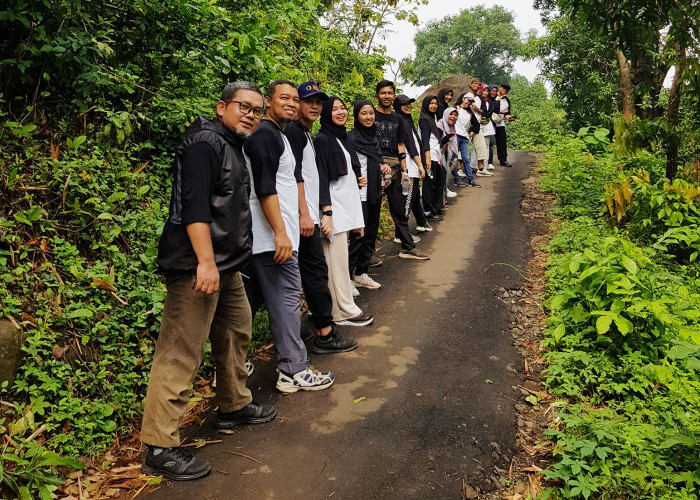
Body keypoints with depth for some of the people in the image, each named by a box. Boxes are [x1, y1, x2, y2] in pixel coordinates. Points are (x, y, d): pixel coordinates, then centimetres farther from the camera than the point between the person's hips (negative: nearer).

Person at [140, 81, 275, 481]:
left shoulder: (233, 146, 21)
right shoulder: (206, 143, -11)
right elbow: (194, 203, -22)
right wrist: (205, 261, -28)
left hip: (227, 265, 11)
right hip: (197, 266, -11)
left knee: (237, 331, 20)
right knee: (181, 354, -8)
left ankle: (235, 406, 38)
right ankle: (160, 448, -1)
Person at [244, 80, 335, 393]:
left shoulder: (278, 135, 23)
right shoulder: (264, 135, -10)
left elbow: (293, 178, 27)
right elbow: (265, 187, -19)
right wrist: (281, 232, -22)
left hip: (262, 237, 11)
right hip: (272, 236, -11)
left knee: (252, 296, 14)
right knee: (287, 298, -6)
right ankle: (293, 371, 2)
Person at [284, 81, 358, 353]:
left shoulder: (308, 136, 23)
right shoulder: (294, 132, -6)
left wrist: (326, 212, 11)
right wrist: (304, 214, -19)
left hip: (310, 217, 9)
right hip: (303, 218, -9)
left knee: (312, 273, 12)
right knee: (316, 272, -6)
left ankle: (323, 331, 19)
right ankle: (326, 334, 1)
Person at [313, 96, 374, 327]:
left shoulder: (343, 137, 17)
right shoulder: (322, 140, -9)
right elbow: (321, 178, -15)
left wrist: (359, 180, 8)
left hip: (347, 203, 8)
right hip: (333, 207, -8)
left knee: (340, 260, 11)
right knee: (337, 261, -4)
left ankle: (341, 308, 18)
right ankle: (345, 311, 3)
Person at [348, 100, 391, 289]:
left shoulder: (373, 137, 13)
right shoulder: (351, 138, -10)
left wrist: (385, 168, 5)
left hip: (376, 192, 8)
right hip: (361, 194, -8)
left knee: (371, 234, 12)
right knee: (358, 237, -7)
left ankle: (361, 273, 23)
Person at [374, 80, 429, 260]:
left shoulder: (397, 119, 18)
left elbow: (400, 146, 19)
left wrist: (404, 170, 10)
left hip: (394, 168, 5)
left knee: (399, 209, 9)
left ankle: (408, 247, 16)